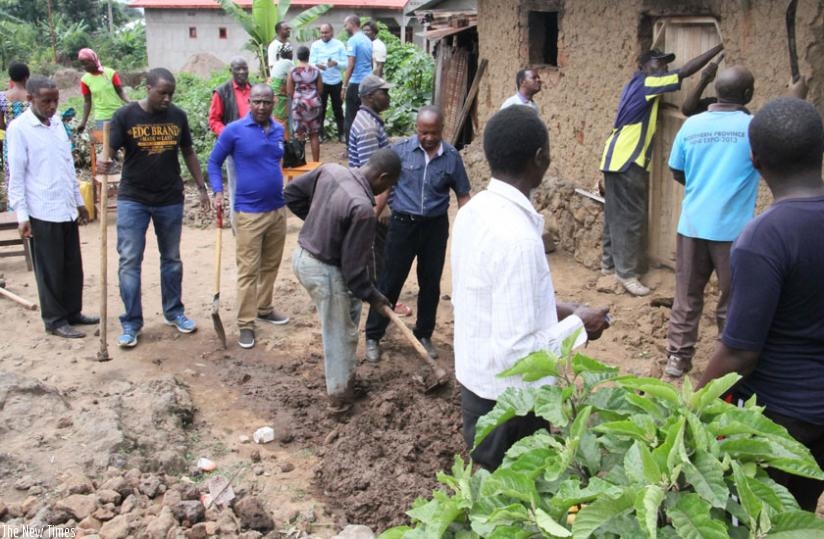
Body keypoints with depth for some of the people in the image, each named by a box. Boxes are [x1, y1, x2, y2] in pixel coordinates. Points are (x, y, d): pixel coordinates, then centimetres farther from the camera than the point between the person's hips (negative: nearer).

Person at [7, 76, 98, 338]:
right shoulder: (19, 128, -10)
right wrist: (22, 215, -14)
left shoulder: (57, 122, 10)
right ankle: (55, 321, 14)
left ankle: (73, 312, 26)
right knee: (50, 270, 3)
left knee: (73, 266, 13)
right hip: (42, 213, -7)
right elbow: (16, 176, -11)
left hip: (67, 209, 7)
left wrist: (79, 201, 18)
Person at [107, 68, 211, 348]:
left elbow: (188, 153, 10)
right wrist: (104, 161, -33)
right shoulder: (125, 116, -9)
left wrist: (202, 188, 9)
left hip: (170, 199, 3)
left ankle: (174, 312, 30)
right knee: (129, 261, -2)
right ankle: (131, 323, 7)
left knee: (172, 258, 14)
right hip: (133, 200, -3)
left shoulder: (177, 116, 0)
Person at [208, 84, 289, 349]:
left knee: (271, 265, 15)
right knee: (248, 270, -3)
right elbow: (214, 161, -1)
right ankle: (246, 324, 3)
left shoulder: (279, 130, 5)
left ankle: (264, 308, 32)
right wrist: (218, 192, -12)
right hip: (249, 211, -5)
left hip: (278, 209, 5)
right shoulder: (234, 131, -10)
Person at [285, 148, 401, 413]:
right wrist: (371, 295, -5)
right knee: (340, 334, 11)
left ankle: (345, 375, 39)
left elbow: (292, 193, 7)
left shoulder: (330, 169, -7)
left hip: (302, 255, 9)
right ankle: (339, 396, 27)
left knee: (351, 307, 27)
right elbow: (354, 265, -22)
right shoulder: (363, 208, -29)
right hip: (324, 271, -9)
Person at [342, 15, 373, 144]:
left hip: (356, 83, -7)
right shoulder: (368, 40, 13)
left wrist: (344, 86, -13)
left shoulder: (353, 41, -10)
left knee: (351, 119, -2)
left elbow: (350, 65, -16)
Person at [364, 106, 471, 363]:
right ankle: (373, 336, 16)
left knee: (431, 283, 11)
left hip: (436, 226, 2)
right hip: (403, 223, -2)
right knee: (390, 281, 3)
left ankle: (424, 335, 28)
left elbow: (463, 195, 5)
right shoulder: (400, 150, -8)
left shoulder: (452, 157, -3)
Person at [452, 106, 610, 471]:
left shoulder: (473, 211, -1)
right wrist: (577, 325, -13)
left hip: (475, 380, 8)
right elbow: (516, 350, -28)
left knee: (489, 480, 25)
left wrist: (554, 308, 9)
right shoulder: (517, 235, -29)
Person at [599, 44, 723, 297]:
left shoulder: (640, 85, 18)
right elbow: (684, 71, -15)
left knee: (617, 215, 15)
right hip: (626, 161, -10)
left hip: (620, 159, 10)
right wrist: (720, 48, -10)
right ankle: (627, 273, -4)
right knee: (630, 217, -7)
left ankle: (610, 262, 23)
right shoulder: (645, 83, -11)